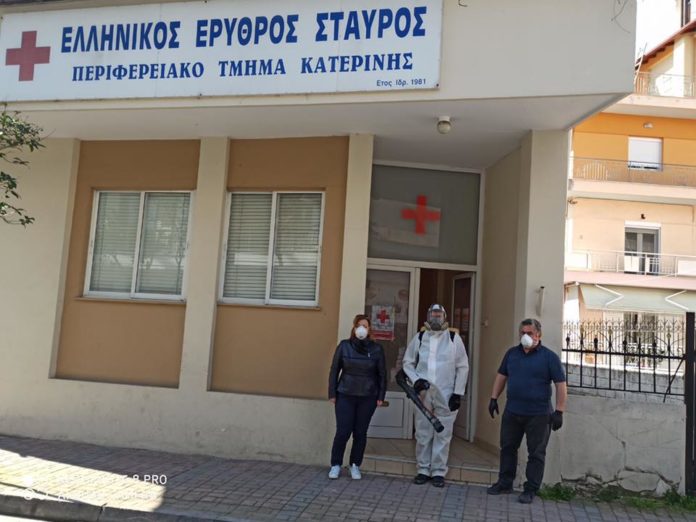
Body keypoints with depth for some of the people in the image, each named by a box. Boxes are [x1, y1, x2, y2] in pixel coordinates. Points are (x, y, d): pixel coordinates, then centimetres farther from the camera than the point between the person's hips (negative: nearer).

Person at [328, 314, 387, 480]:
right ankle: (335, 465, 16)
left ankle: (355, 465, 23)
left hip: (368, 398, 1)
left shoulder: (376, 349, -1)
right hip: (345, 396, -1)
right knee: (343, 432, -2)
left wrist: (380, 396, 2)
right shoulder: (344, 346, -2)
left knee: (360, 433, 7)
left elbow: (382, 374, 5)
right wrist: (332, 393, -1)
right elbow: (334, 370, 2)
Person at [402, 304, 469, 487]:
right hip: (424, 393, 2)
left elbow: (463, 367, 1)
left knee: (443, 434, 4)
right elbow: (408, 362, 11)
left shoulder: (454, 338, 0)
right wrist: (415, 380, -6)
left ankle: (439, 472, 15)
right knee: (423, 433, 8)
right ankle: (423, 470, 20)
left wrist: (458, 393, -4)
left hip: (446, 395, -1)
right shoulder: (419, 338, 5)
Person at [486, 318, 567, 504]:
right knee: (507, 448, 12)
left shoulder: (549, 357, -6)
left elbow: (561, 385, -8)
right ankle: (505, 483, 26)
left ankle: (530, 490, 15)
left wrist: (559, 412, -14)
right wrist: (494, 398, 10)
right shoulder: (512, 353, 7)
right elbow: (501, 376, 15)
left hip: (538, 415, -4)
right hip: (512, 412, 4)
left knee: (536, 453, 5)